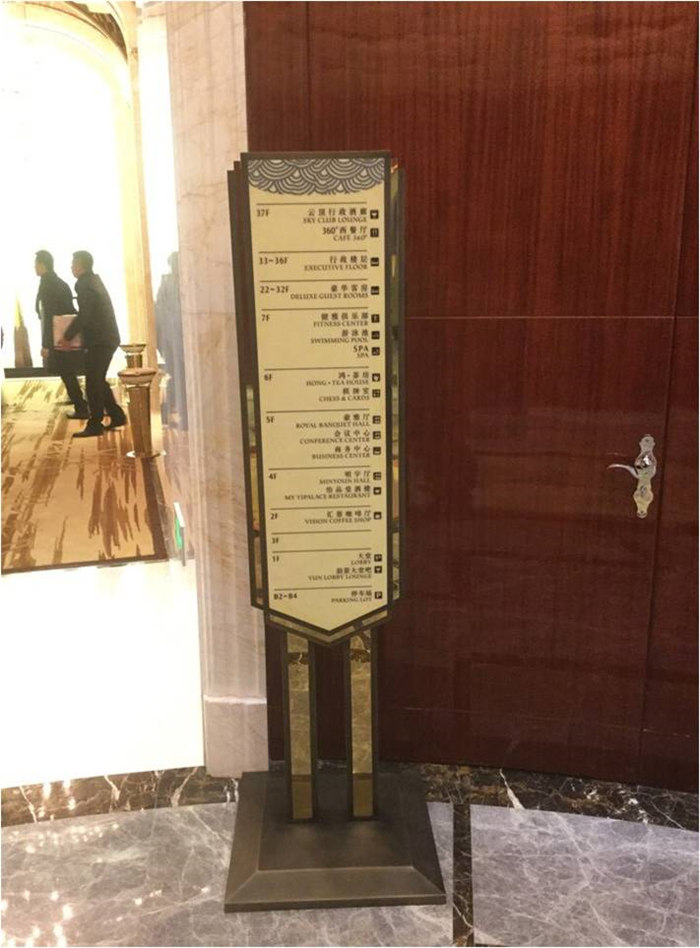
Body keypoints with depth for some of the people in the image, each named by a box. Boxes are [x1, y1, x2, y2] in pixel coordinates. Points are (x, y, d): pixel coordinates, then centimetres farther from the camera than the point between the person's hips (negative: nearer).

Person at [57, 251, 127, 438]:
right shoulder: (94, 280, 15)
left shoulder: (84, 284, -15)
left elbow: (83, 316, -20)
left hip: (98, 341, -9)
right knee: (99, 380, 17)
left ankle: (95, 425, 1)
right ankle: (117, 416, 20)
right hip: (108, 338, 9)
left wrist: (67, 336, -10)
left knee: (93, 383, -4)